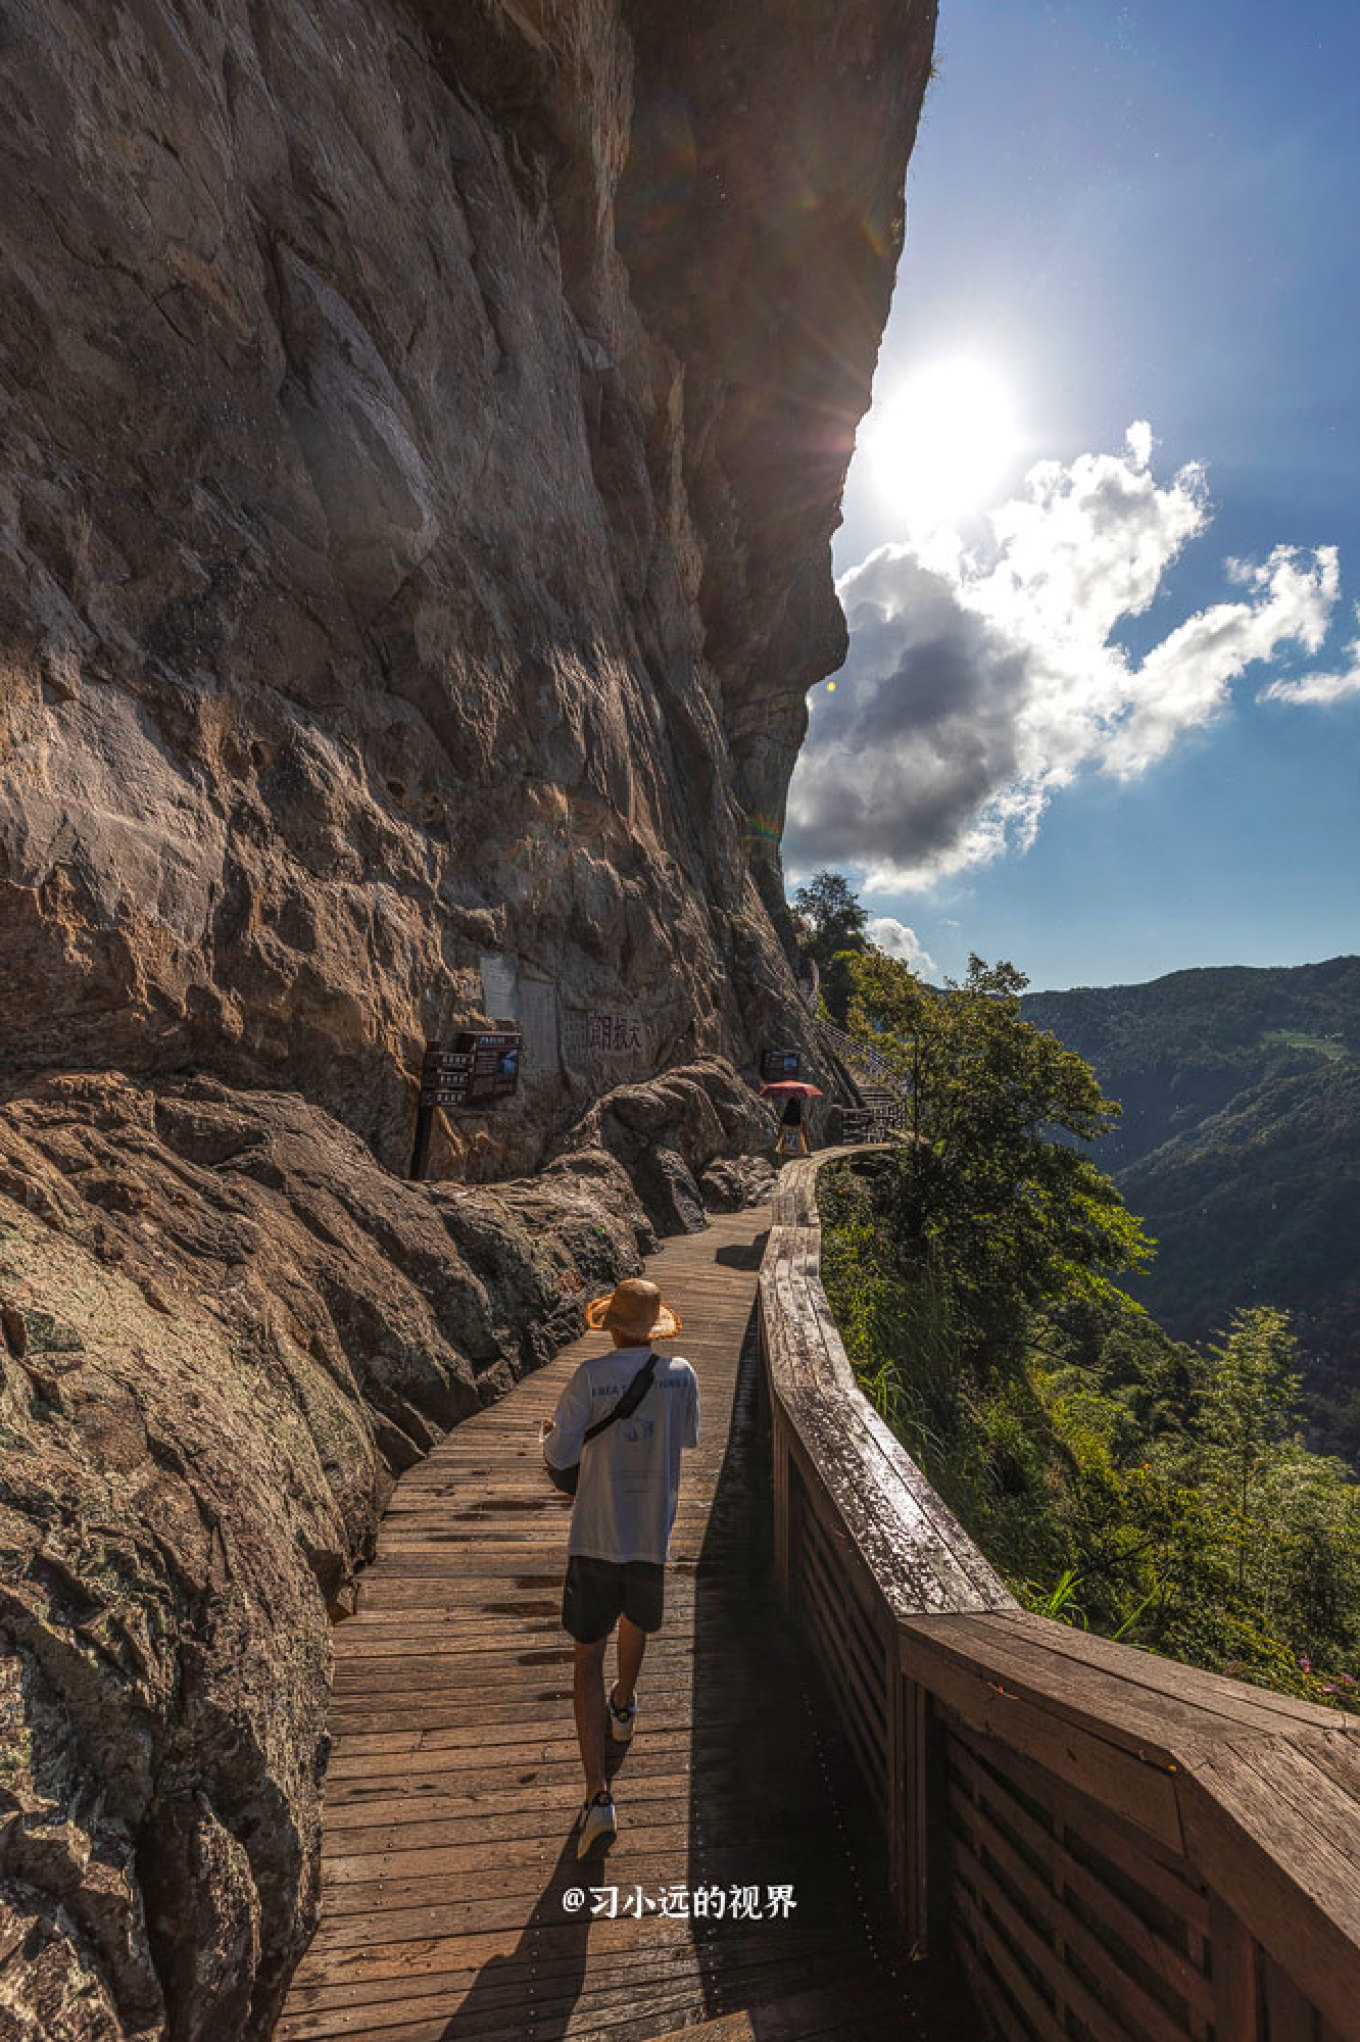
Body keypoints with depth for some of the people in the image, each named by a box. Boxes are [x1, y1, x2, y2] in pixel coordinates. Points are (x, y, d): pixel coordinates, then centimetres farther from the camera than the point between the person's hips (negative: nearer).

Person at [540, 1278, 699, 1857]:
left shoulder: (591, 1377, -18)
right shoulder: (680, 1374, -9)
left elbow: (559, 1456, -14)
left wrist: (551, 1433, 8)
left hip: (595, 1538, -3)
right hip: (652, 1534, 3)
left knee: (588, 1658, 11)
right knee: (638, 1619, 32)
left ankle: (598, 1795, 5)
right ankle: (623, 1707, 56)